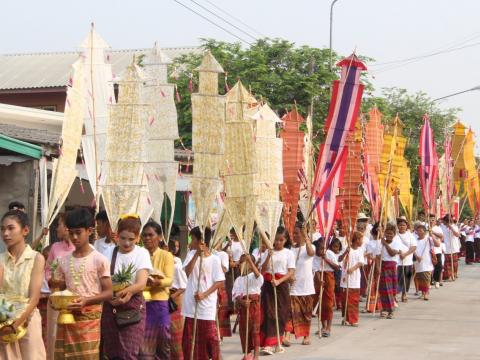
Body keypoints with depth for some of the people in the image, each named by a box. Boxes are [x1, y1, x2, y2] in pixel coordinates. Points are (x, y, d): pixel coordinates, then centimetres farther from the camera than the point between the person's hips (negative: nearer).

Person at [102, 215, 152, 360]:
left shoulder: (142, 253, -3)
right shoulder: (109, 253, 2)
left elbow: (142, 284, -14)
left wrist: (128, 290, -36)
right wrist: (111, 294, -24)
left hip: (133, 307, -2)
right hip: (111, 306, 2)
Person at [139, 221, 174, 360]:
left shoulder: (166, 256, 1)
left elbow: (169, 280, -10)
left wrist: (158, 282, -31)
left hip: (159, 303, -1)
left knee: (162, 343, 8)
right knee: (143, 346, -2)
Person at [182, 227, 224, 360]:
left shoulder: (214, 259, -6)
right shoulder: (191, 254, 4)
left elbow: (220, 282, -8)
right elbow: (187, 272, -11)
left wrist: (204, 294, -18)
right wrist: (197, 254, -18)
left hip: (207, 304, -4)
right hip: (191, 303, 4)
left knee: (210, 336, -2)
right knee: (190, 337, 9)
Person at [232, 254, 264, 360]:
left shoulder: (254, 277, -2)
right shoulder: (238, 279, 9)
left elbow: (257, 274, -29)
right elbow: (235, 295, 1)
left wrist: (249, 260, -38)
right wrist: (242, 302, -20)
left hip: (254, 304, -4)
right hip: (242, 306, 4)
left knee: (255, 329, -3)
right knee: (244, 329, 8)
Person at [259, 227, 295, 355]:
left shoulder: (288, 253, 2)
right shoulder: (269, 252, 5)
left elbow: (291, 272, -5)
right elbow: (263, 270, 0)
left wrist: (279, 281, -18)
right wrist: (268, 257, -13)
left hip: (282, 285, 0)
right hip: (268, 285, 0)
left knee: (280, 315, 5)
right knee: (269, 313, -8)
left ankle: (277, 343, 17)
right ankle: (267, 344, -12)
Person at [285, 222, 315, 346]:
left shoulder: (309, 246, -3)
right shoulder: (291, 249, 7)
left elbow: (311, 253, -28)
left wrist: (306, 237, -32)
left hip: (306, 286, -2)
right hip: (293, 285, 2)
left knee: (306, 312, 8)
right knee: (292, 311, -10)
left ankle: (306, 336, 22)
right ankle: (287, 336, -17)